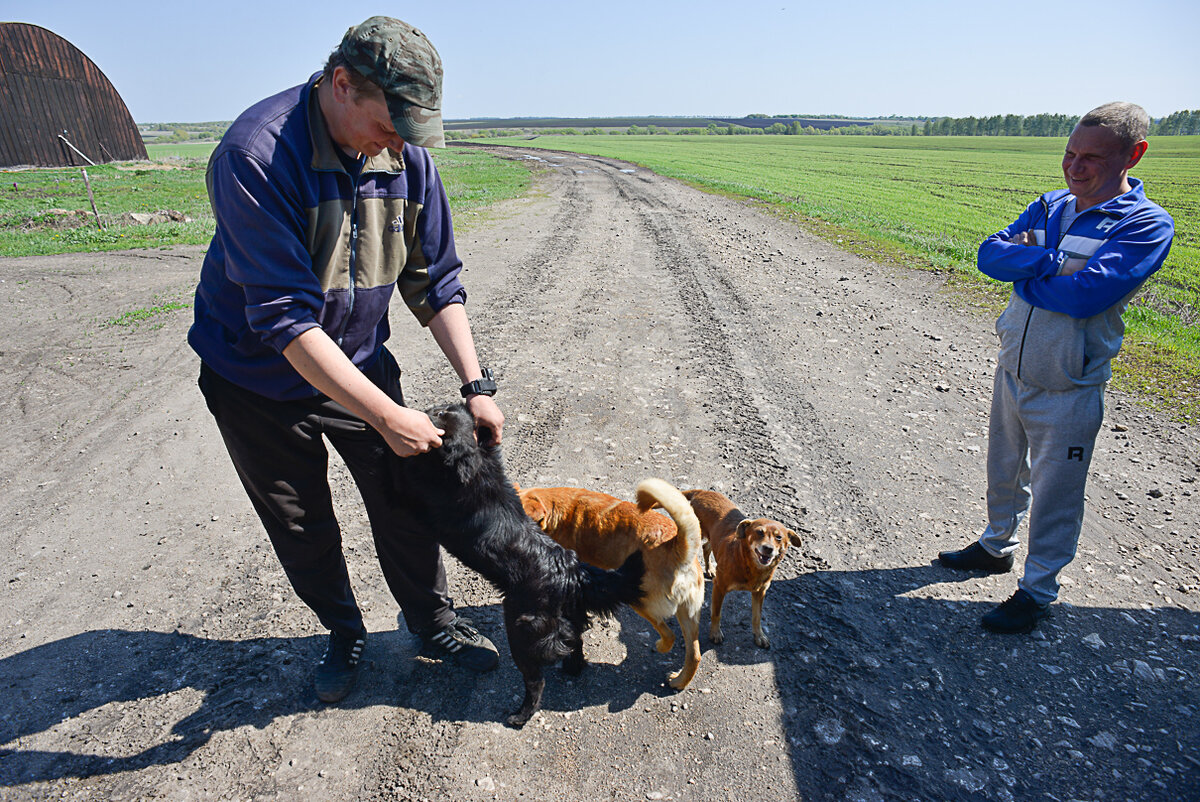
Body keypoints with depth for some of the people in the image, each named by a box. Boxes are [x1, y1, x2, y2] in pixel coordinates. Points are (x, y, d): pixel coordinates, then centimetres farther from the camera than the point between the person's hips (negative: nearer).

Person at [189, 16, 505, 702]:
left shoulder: (406, 156, -12)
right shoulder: (256, 156, -29)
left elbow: (435, 283, -6)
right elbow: (285, 319, -32)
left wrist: (477, 385, -13)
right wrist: (387, 416, -33)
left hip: (360, 362, 4)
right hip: (260, 380, -3)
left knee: (404, 499, 7)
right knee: (303, 529, 11)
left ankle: (435, 622, 30)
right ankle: (344, 634, 37)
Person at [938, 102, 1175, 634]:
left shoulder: (1147, 226, -14)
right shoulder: (1049, 207, 4)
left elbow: (1084, 294, -27)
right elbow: (990, 254, -9)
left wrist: (1023, 269, -14)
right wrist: (1051, 261, -23)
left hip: (1068, 390, -6)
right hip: (1012, 370, 6)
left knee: (1054, 493, 7)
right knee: (1004, 470, 22)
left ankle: (1038, 590, 24)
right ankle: (996, 546, 44)